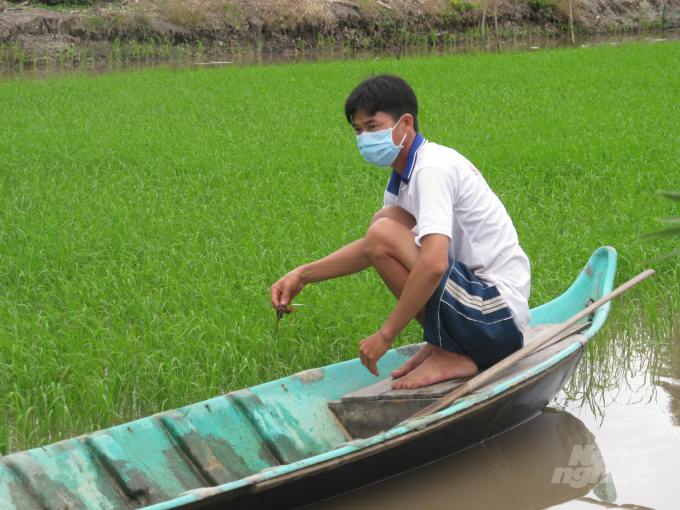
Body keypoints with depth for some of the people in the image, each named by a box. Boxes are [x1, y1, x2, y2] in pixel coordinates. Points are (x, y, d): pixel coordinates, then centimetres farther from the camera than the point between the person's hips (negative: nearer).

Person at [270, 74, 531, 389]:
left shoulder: (431, 168, -17)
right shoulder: (405, 176, 13)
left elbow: (433, 265, -30)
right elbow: (371, 250, 23)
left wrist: (386, 335, -23)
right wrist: (303, 275, 11)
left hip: (497, 321, -10)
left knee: (383, 233, -21)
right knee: (385, 222, 14)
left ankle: (450, 355, -11)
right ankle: (440, 343, 10)